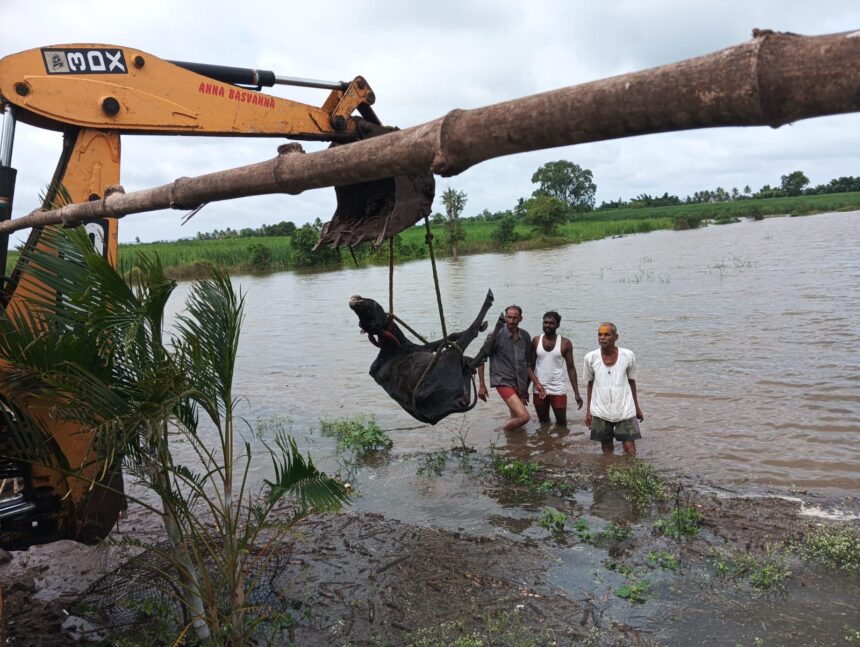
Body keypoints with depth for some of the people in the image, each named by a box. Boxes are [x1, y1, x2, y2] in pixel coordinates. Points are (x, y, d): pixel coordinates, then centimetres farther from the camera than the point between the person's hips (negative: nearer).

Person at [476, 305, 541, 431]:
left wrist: (536, 383, 10)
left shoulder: (525, 337, 6)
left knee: (515, 420, 10)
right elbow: (480, 359, -4)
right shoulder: (496, 335, -9)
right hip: (504, 382, -6)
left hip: (520, 384, 6)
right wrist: (482, 385, -6)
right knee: (524, 416, -19)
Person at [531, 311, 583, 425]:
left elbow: (570, 368, -2)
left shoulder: (565, 343, -4)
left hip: (558, 390, -2)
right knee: (543, 423, 12)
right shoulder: (536, 341, 1)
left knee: (561, 423, 4)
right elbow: (531, 366, 7)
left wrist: (576, 393, -7)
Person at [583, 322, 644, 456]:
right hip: (600, 412, 1)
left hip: (625, 410, -1)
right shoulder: (590, 358, -5)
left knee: (630, 448, -1)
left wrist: (637, 407, 12)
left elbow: (631, 382, 6)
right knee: (607, 447, 10)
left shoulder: (628, 356, -6)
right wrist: (588, 410, 7)